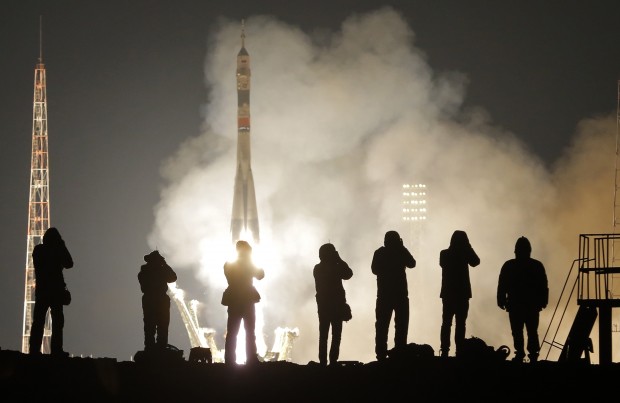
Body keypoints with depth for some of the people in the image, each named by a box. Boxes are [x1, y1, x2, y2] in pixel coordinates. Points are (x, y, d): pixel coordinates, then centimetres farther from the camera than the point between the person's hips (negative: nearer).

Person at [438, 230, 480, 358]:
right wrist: (467, 247, -1)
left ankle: (444, 351, -1)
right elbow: (475, 262, -1)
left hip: (447, 294, 3)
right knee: (460, 323, 0)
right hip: (462, 294, -3)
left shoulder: (444, 254, 1)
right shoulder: (464, 254, -10)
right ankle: (459, 351, -6)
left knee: (446, 323, 6)